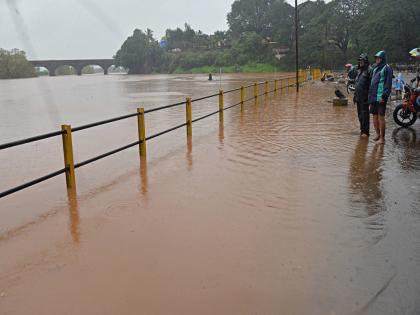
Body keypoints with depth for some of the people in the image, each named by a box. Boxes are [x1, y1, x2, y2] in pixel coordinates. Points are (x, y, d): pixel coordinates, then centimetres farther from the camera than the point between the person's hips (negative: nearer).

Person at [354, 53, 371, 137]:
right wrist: (355, 95, 21)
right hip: (359, 96, 9)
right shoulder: (359, 70, 18)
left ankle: (365, 131, -2)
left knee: (364, 114, -6)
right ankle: (362, 129, 24)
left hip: (365, 97, -9)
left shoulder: (369, 70, -10)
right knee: (360, 114, 14)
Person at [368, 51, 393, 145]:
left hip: (381, 98, -8)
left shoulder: (386, 68, -5)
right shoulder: (375, 69, 20)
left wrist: (384, 96, -20)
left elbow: (388, 84, -12)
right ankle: (378, 135, 25)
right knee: (375, 117, 13)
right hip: (373, 97, 8)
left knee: (381, 117, -6)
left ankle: (382, 138, -1)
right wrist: (370, 98, 19)